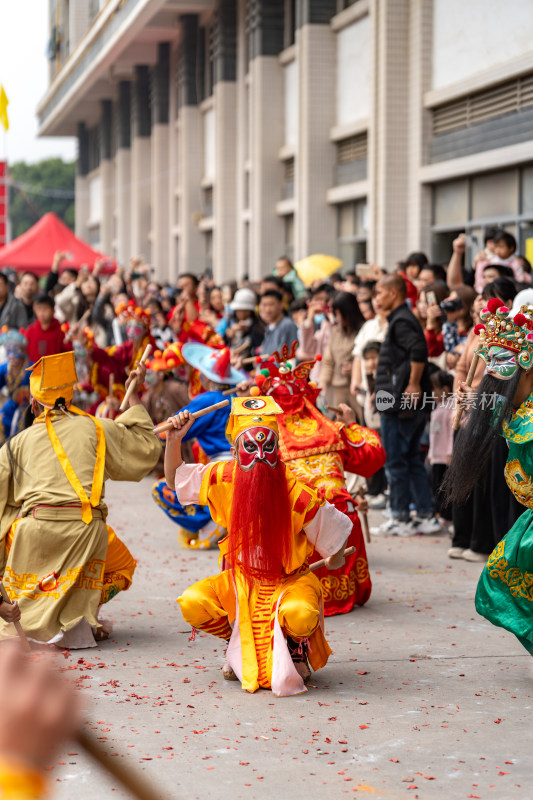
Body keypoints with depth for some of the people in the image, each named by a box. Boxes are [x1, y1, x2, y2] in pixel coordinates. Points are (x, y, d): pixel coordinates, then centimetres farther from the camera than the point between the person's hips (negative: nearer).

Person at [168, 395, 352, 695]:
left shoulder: (298, 495, -20)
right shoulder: (222, 479, -7)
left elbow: (332, 534, -5)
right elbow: (174, 479, 7)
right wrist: (174, 440, -6)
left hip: (290, 581, -3)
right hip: (241, 580, 4)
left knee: (299, 614, -38)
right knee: (191, 604, -23)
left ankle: (297, 649, 4)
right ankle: (240, 645, 10)